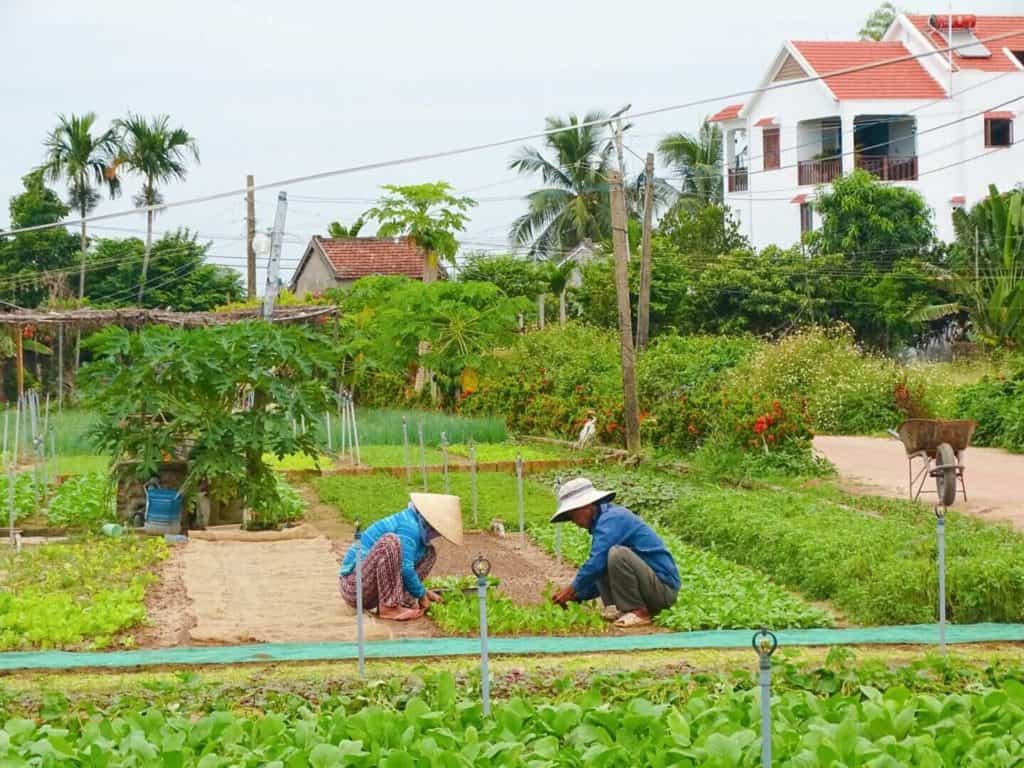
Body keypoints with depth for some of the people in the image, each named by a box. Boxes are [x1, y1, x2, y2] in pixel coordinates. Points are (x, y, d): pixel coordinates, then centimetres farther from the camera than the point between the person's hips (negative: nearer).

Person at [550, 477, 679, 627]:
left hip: (664, 587, -10)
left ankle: (639, 612, -17)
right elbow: (597, 567, 21)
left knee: (617, 553, -29)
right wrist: (577, 595, 11)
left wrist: (573, 590, -9)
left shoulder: (610, 519, -14)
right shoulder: (603, 520, 17)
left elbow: (596, 564, -21)